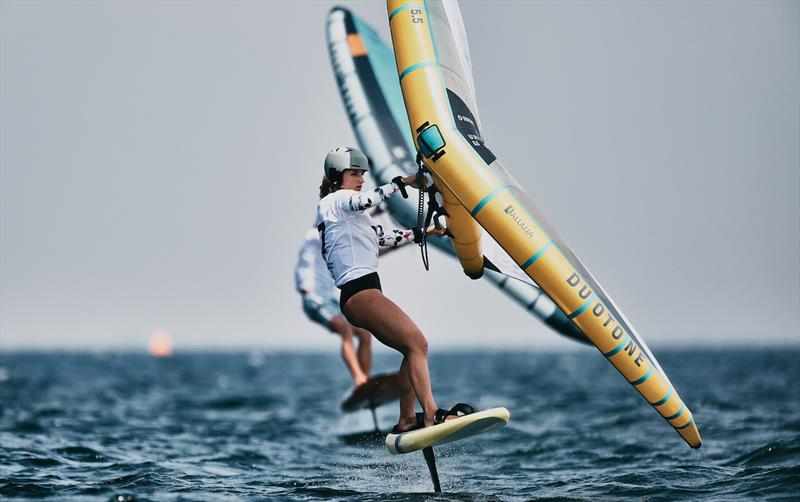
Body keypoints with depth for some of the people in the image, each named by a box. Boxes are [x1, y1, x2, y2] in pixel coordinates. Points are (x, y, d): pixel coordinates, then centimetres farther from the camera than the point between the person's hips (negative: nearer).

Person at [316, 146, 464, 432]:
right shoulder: (335, 200, -2)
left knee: (413, 349, 10)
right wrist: (402, 182, -21)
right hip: (359, 292, -10)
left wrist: (421, 232, 26)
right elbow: (365, 200, -23)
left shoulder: (351, 214, 27)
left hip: (363, 294, 10)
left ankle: (407, 420, 9)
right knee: (417, 343, -19)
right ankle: (432, 416, -29)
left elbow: (383, 237, 29)